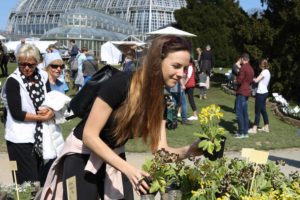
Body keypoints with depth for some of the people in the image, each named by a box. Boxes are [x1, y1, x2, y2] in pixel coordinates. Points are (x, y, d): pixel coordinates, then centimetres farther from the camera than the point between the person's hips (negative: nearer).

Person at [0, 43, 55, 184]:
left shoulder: (42, 76, 4)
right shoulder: (13, 81, -11)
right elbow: (16, 113, -16)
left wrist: (50, 111, -13)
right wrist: (42, 117, -12)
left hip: (39, 136, 5)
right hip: (20, 138, -5)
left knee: (41, 178, 12)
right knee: (28, 181, -3)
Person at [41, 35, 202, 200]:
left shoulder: (159, 99, -9)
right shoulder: (120, 83, -29)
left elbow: (160, 150, -11)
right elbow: (89, 135, -27)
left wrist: (190, 150, -31)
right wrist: (128, 169, -35)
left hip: (114, 155, 6)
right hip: (83, 154, -6)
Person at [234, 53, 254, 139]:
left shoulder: (243, 68, -14)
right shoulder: (251, 69, 13)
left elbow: (239, 80, -17)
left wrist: (236, 79, 1)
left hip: (241, 92, -9)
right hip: (247, 92, 9)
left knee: (239, 113, -5)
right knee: (245, 113, 12)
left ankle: (241, 132, -4)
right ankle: (245, 132, 15)